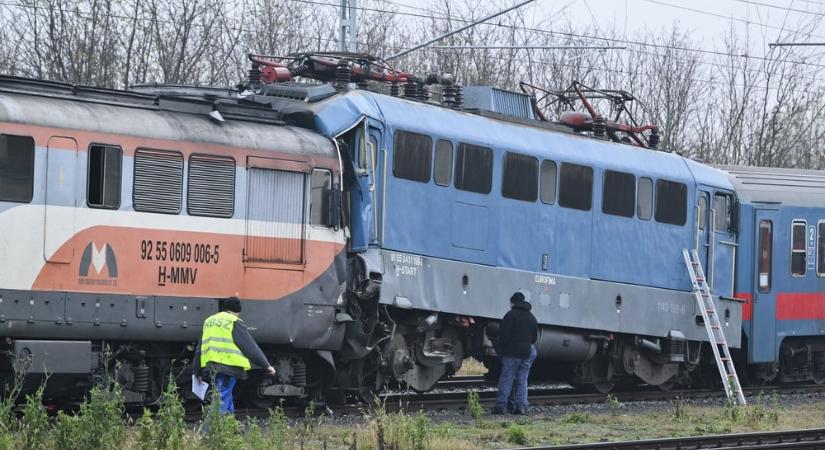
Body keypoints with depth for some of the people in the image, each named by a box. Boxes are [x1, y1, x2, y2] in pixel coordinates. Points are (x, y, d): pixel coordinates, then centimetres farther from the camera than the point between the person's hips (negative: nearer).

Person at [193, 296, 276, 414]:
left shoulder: (209, 321, 21)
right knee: (223, 397, -10)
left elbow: (200, 349, 23)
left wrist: (198, 372, 27)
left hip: (210, 365, 7)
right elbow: (250, 347, -3)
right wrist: (266, 365, 1)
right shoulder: (235, 322, -1)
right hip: (228, 364, -7)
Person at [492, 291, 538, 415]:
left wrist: (500, 349, 0)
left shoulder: (511, 315, -7)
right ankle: (521, 406, 0)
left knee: (506, 380, -5)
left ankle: (500, 406, -7)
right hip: (526, 353, 6)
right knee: (522, 381, 7)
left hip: (512, 353, -6)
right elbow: (535, 337, 21)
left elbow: (504, 335, -12)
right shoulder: (531, 317, 16)